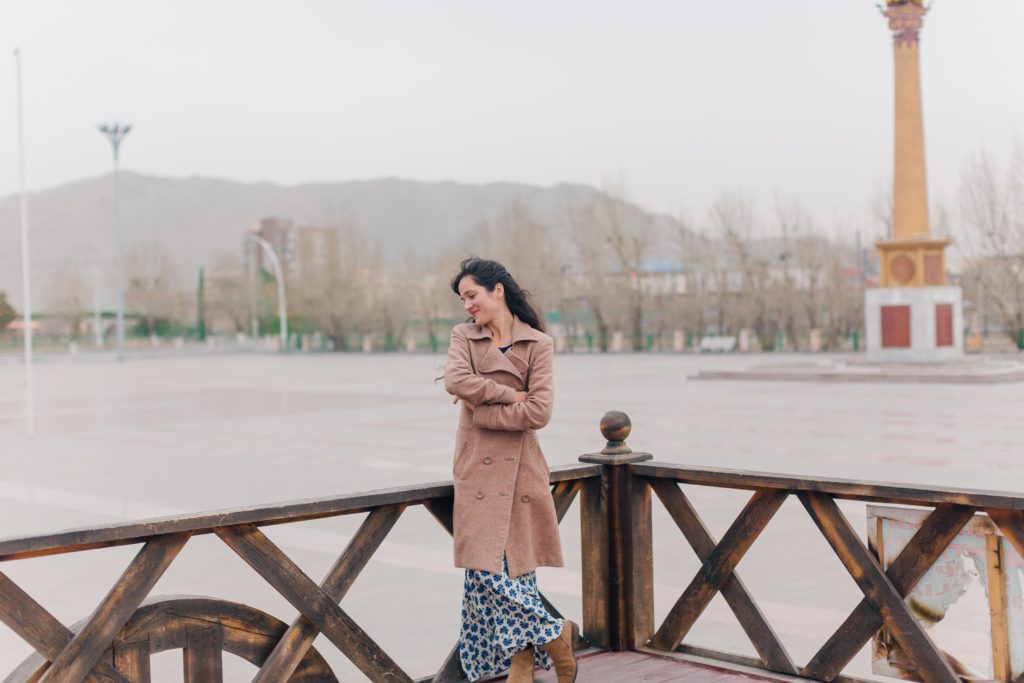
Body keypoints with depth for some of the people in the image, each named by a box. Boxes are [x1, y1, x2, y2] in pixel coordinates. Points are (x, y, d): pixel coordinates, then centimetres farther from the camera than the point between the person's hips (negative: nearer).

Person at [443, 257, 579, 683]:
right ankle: (553, 635, 12)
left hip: (519, 465, -2)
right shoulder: (463, 337, 7)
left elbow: (539, 412, -10)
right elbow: (456, 381, -14)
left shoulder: (538, 344, 0)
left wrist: (482, 410, -9)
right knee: (486, 567, -3)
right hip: (477, 467, 2)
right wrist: (512, 395, -11)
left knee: (515, 564, -1)